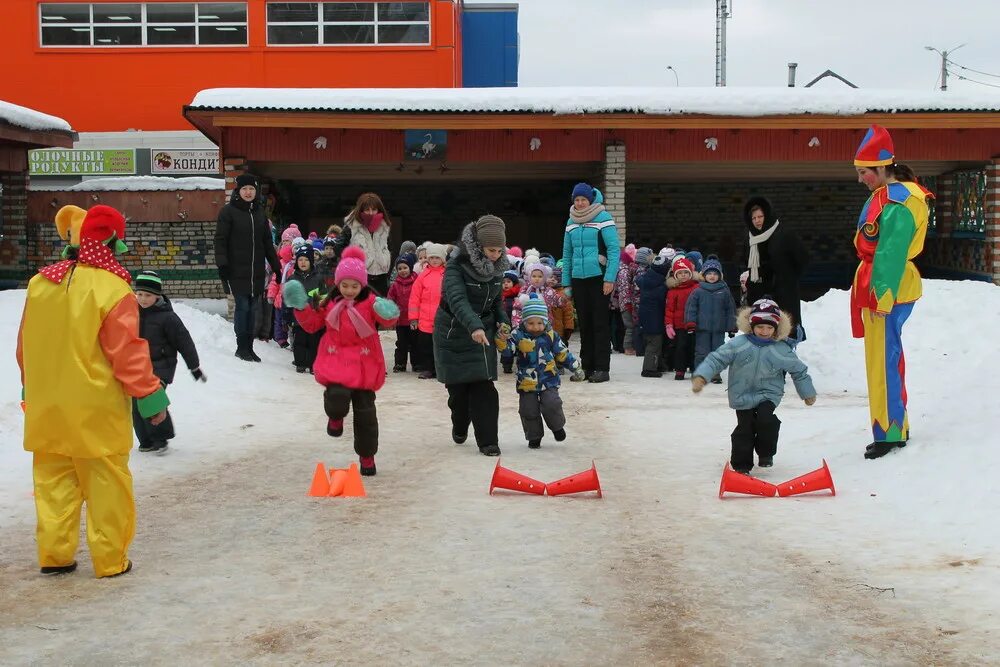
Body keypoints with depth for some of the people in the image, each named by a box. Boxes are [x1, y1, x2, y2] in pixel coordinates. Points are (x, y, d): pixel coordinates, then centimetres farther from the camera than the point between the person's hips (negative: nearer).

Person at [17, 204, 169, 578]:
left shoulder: (39, 284, 4)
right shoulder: (112, 289, -15)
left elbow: (25, 347, 14)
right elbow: (127, 351, -15)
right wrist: (150, 395, -6)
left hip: (46, 407, 6)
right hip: (96, 410, -5)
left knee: (53, 481, 15)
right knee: (106, 484, 4)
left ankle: (54, 554, 19)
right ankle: (110, 559, 10)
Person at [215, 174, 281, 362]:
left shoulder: (260, 212, 14)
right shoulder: (228, 211, -2)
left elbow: (267, 242, 19)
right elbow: (220, 240, -6)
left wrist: (276, 266, 17)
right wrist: (222, 265, -15)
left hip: (256, 271, 5)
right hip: (237, 270, -5)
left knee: (251, 308, 7)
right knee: (242, 306, -7)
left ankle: (248, 348, 13)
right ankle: (242, 348, 3)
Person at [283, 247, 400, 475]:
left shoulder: (370, 301, -7)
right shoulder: (329, 303, 2)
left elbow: (387, 321, -18)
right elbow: (312, 324, 12)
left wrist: (388, 314, -41)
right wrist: (301, 306, -2)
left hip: (364, 364, -1)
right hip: (336, 361, 1)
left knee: (365, 412, 5)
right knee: (338, 396, -26)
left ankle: (367, 455, 22)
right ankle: (335, 416, 13)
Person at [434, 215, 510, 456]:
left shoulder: (497, 268, -2)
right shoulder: (457, 266, -21)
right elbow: (457, 300, -36)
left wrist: (502, 320, -6)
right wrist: (474, 326, -51)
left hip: (483, 332, 3)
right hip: (454, 333, -3)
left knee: (484, 388, -7)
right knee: (458, 387, 6)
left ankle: (487, 441, -4)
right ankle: (459, 428, 34)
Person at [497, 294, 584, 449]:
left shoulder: (550, 336, -2)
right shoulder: (518, 335, -6)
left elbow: (563, 354, 7)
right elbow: (507, 349, -17)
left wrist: (576, 368, 9)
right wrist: (502, 340, -37)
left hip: (548, 380, 0)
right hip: (526, 382, 0)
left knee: (551, 405, -12)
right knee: (529, 411, 3)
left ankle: (557, 427, 18)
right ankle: (534, 436, 23)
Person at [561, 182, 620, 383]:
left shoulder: (603, 218, -5)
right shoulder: (571, 222, 11)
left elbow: (614, 249, -9)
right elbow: (567, 254, 16)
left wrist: (610, 279, -15)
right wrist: (566, 283, 12)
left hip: (599, 278, -5)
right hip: (578, 280, 5)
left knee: (600, 323, -2)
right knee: (584, 324, 8)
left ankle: (602, 368, 0)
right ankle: (586, 366, 15)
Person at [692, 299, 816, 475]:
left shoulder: (782, 350, -5)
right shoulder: (738, 344, -11)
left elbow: (799, 371, 8)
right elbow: (717, 359, -11)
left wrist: (808, 393, 17)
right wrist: (701, 376, -23)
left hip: (768, 394, 0)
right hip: (743, 395, 0)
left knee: (765, 419, -23)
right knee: (744, 429, -3)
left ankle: (766, 453, 2)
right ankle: (741, 465, 13)